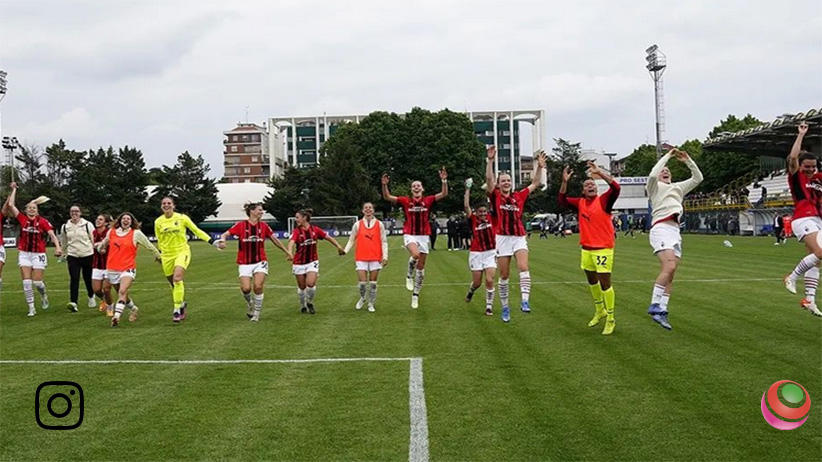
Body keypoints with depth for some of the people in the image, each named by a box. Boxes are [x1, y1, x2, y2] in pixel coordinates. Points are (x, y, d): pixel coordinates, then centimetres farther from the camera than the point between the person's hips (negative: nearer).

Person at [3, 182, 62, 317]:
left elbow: (52, 235, -13)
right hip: (24, 254, 2)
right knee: (26, 282, -4)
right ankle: (31, 308, 4)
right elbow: (10, 205, -2)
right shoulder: (22, 219, 1)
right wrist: (14, 189, 5)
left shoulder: (43, 221, -6)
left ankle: (43, 295, 32)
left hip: (38, 254, -2)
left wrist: (58, 247, -30)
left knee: (37, 282, -3)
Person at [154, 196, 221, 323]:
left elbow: (197, 231, 2)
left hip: (182, 252, -3)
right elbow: (159, 241, 15)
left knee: (177, 278, -25)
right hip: (167, 255, 3)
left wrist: (213, 241, -3)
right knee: (173, 284, 6)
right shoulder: (158, 222, 3)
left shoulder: (182, 218, -4)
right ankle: (182, 304, 33)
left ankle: (177, 310, -17)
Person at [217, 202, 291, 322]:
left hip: (260, 262, 1)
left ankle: (256, 313, 6)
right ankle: (249, 303, 22)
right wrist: (222, 241, -28)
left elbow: (275, 240, 14)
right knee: (245, 289, -15)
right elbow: (225, 234, -5)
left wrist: (287, 252, 20)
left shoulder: (264, 226, 3)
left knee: (258, 286, -15)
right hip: (245, 263, -1)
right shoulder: (240, 225, -4)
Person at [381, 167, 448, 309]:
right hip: (409, 235, -2)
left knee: (421, 266, 7)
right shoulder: (405, 201, -1)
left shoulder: (427, 200, 1)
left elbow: (444, 194, -8)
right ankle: (409, 276, -3)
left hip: (424, 236, 2)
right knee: (415, 254, -33)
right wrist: (384, 185, -22)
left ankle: (415, 295, 21)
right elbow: (387, 197, -6)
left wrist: (444, 180, -21)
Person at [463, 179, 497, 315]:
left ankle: (489, 306, 1)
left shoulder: (490, 218, 3)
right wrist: (468, 189, -14)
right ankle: (471, 291, 43)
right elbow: (466, 206, -14)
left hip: (491, 253, 1)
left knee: (490, 280, -10)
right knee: (477, 282, 8)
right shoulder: (473, 220, -3)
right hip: (476, 254, -1)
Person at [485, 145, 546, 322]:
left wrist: (540, 166, 9)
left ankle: (525, 301, -28)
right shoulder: (495, 196, 2)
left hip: (519, 238, 2)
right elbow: (489, 179, -14)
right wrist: (490, 160, -24)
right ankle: (505, 308, 17)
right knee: (504, 275, 5)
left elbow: (535, 184, 19)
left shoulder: (519, 196, 11)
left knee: (523, 268, -21)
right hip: (502, 239, -2)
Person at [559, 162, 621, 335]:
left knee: (604, 283, -7)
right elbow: (563, 201, 4)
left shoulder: (603, 200, -7)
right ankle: (599, 311, 39)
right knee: (591, 281, 19)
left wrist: (599, 173, -28)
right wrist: (565, 182, -9)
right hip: (586, 248, 6)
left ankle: (611, 319, 4)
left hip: (603, 249, -6)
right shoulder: (580, 203, 7)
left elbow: (615, 188, -22)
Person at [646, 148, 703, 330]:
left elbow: (698, 178, 24)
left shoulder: (678, 187, 28)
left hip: (675, 231, 7)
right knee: (669, 267, -26)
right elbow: (653, 175, -12)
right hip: (661, 228, -7)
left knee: (670, 275, -1)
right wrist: (667, 156, -4)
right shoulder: (654, 187, 11)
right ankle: (655, 306, -26)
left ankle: (662, 311, -2)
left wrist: (688, 161, 13)